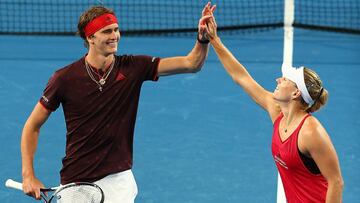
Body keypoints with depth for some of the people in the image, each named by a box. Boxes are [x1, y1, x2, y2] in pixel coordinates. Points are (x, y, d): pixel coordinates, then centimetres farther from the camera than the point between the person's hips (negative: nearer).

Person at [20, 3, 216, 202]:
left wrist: (202, 38, -30)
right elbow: (32, 126, -2)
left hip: (118, 178, 1)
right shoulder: (65, 78, -10)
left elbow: (191, 63, -10)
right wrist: (28, 175, -10)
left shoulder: (132, 67, -4)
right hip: (76, 182, -1)